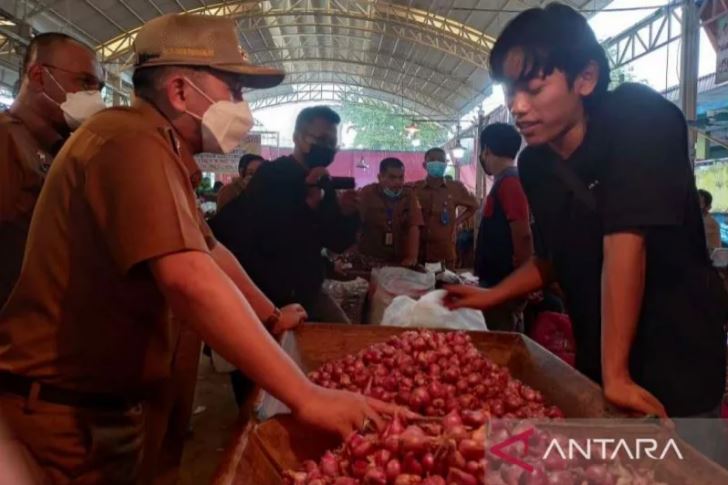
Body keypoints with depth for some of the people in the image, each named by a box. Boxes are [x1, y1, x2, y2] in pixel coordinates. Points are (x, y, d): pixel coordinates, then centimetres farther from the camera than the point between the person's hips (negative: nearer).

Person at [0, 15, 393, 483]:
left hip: (106, 401, 10)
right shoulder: (134, 141, -23)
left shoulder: (157, 150, 11)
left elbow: (209, 250, 18)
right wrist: (306, 396, -36)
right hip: (65, 409, -10)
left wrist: (271, 316, 21)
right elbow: (190, 279, -37)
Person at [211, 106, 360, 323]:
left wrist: (346, 215, -13)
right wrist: (306, 205, -29)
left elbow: (337, 244, 6)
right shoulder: (269, 175, -14)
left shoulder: (323, 183, 5)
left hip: (308, 290, 7)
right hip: (269, 293, -6)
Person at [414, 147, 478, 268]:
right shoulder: (413, 188, 1)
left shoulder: (455, 188, 3)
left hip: (445, 251, 1)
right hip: (418, 250, 0)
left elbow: (473, 206, 18)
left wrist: (457, 222, 9)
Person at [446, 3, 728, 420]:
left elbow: (624, 243, -27)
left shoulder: (639, 120, -19)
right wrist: (490, 296, 5)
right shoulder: (534, 163, -3)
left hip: (678, 356, -5)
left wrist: (617, 374, -29)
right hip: (598, 358, 6)